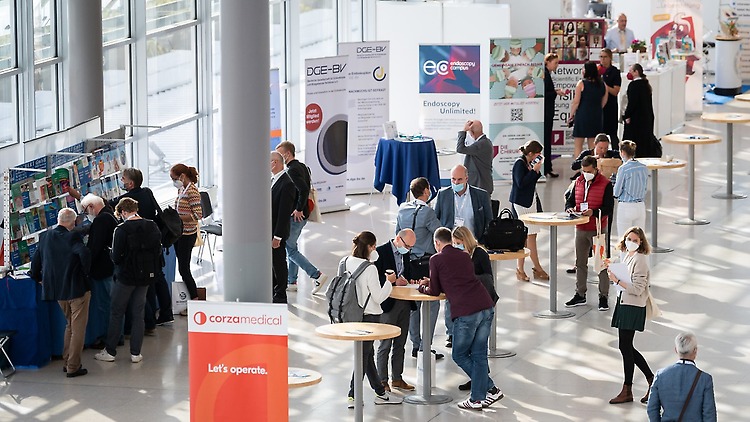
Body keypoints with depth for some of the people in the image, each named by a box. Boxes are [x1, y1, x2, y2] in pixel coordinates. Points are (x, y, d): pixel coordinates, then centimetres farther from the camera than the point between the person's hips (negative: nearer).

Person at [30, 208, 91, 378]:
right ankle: (73, 367, 2)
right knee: (78, 328, 2)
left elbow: (35, 261, 8)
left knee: (70, 324, 23)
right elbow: (84, 254, -31)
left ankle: (66, 362, 25)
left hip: (56, 288, 6)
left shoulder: (45, 237, 4)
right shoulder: (73, 237, -15)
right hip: (77, 288, -6)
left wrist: (39, 278, 22)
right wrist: (85, 272, -14)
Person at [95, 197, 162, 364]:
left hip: (126, 277, -5)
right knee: (138, 314, 11)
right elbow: (158, 251, 6)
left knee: (117, 313, 8)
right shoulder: (152, 227, -2)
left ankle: (110, 351, 13)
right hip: (145, 276, 5)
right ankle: (135, 353, 11)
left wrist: (113, 254, 4)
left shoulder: (122, 230, -18)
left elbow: (116, 257, -17)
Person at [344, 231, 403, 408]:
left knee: (368, 353, 17)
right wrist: (389, 282, -2)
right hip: (369, 316, -7)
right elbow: (378, 297, -17)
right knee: (363, 355, 3)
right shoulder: (369, 268, -21)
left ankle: (380, 392, 27)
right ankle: (353, 396, 5)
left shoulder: (345, 262, -2)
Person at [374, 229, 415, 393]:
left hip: (404, 303, 7)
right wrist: (393, 281, -26)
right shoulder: (381, 252, -12)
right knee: (385, 344, -1)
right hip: (388, 303, -7)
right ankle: (382, 381, 6)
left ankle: (397, 378, 22)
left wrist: (409, 280, 1)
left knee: (400, 343, 13)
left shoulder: (405, 253, 10)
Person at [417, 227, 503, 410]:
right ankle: (478, 398, 11)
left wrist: (422, 287, 32)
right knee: (479, 354, 13)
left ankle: (490, 388, 6)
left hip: (466, 313, -6)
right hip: (486, 307, 6)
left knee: (460, 355, 11)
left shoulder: (436, 259, 5)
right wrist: (432, 282, 39)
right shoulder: (465, 256, 22)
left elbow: (435, 291, 11)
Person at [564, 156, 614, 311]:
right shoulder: (578, 182, 9)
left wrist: (594, 212, -26)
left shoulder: (606, 184, -8)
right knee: (580, 263, 12)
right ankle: (580, 295, 22)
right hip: (581, 229, 6)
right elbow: (570, 200, 15)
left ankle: (603, 296, 5)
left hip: (598, 230, -6)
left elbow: (608, 208, -12)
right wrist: (570, 208, -8)